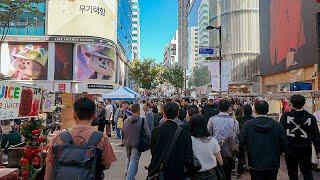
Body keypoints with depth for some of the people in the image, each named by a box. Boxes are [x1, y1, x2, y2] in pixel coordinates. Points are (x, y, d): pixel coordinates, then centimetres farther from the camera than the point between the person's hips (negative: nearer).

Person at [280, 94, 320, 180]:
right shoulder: (311, 117, -3)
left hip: (290, 149, -2)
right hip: (306, 150, 2)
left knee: (292, 173, 13)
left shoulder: (286, 116, -11)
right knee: (307, 172, 16)